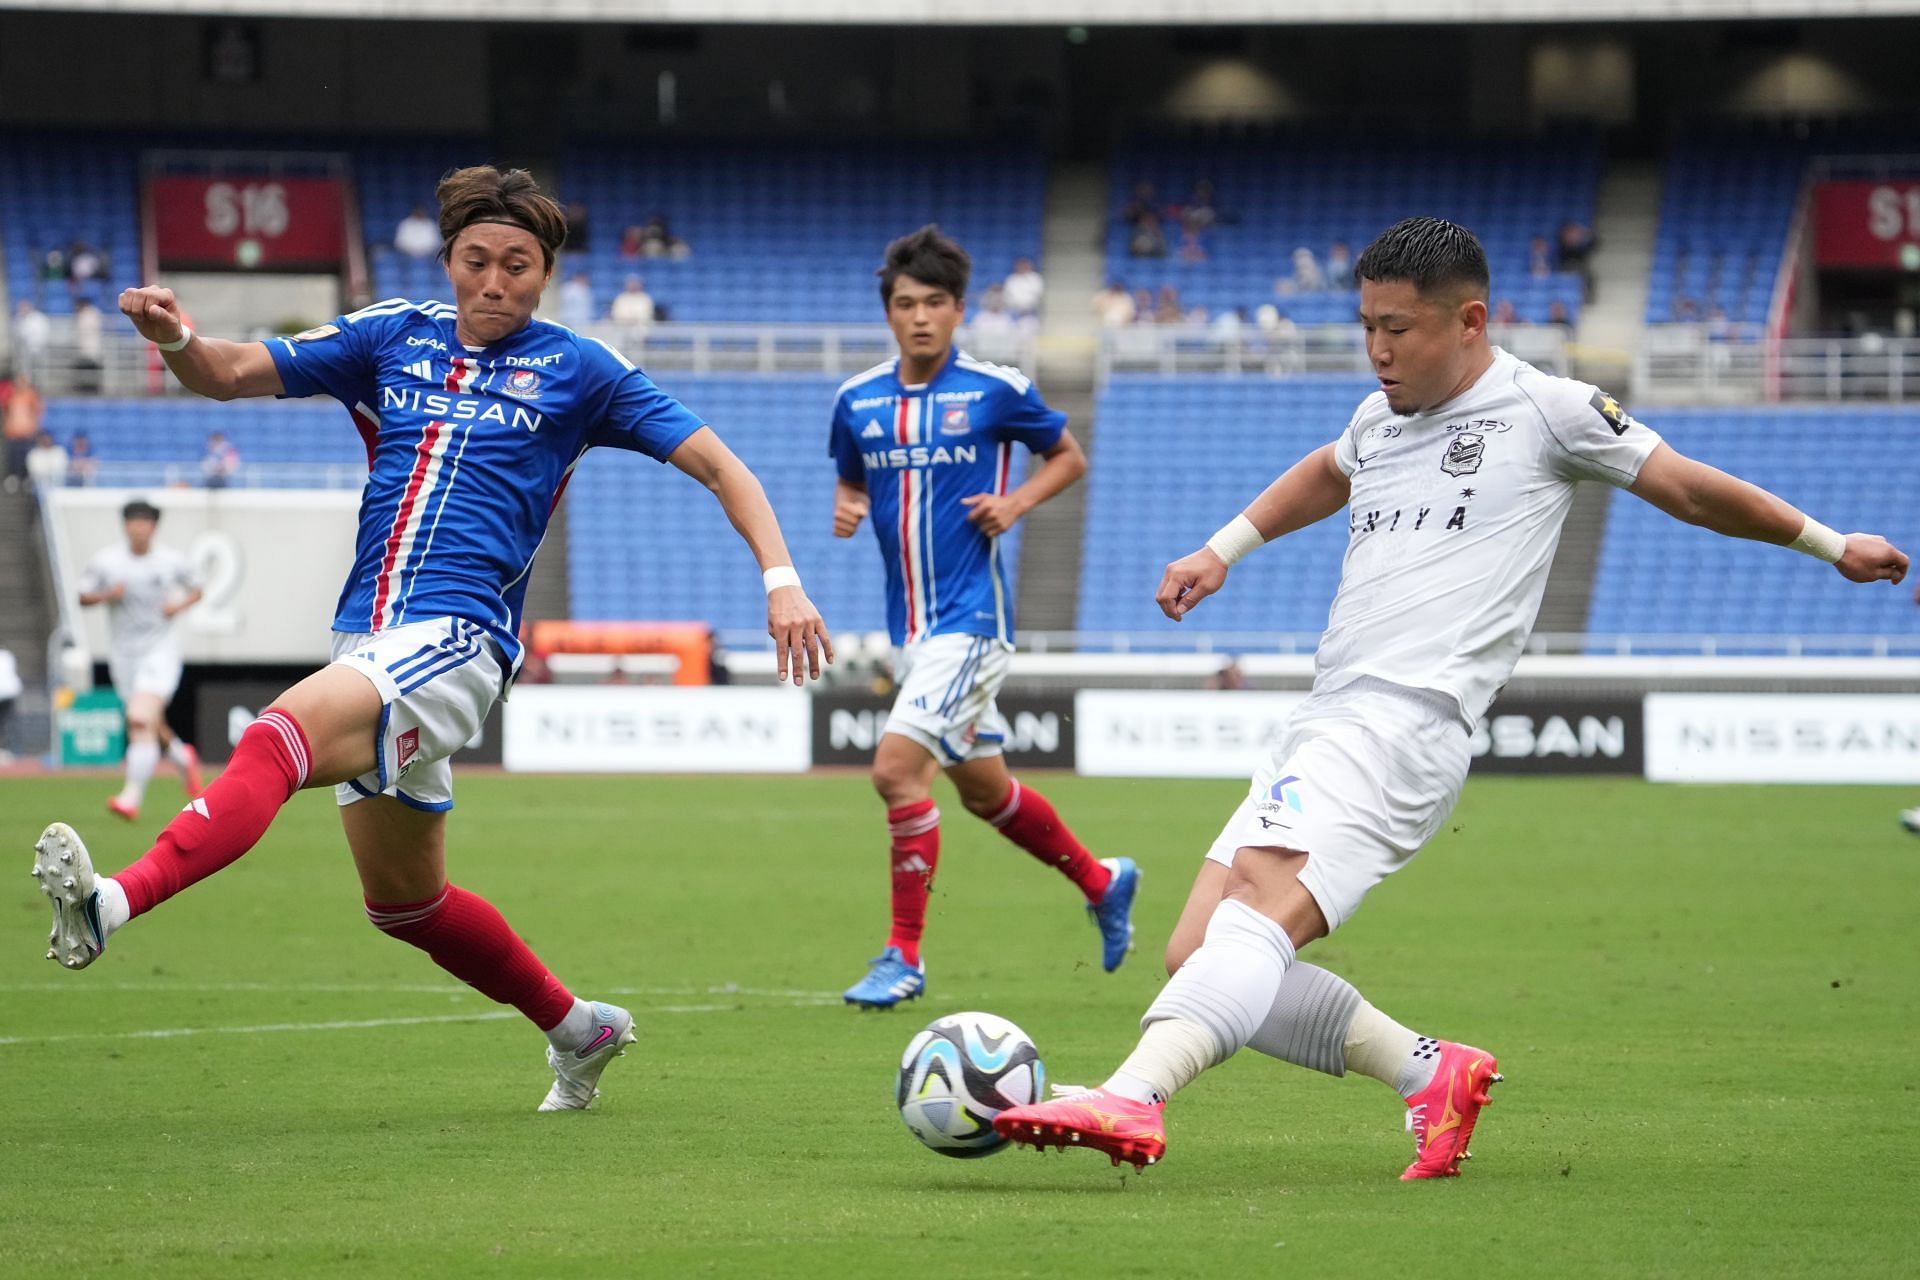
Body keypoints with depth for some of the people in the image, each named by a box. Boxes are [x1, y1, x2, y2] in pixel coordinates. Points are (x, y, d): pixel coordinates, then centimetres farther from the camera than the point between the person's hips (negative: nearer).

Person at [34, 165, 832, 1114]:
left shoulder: (577, 369, 5)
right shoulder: (392, 337, 14)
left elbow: (715, 461, 7)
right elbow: (233, 375, 11)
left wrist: (781, 578, -6)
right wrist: (174, 339, -12)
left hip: (456, 640, -7)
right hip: (367, 638, 7)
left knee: (278, 738, -33)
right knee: (405, 902, 17)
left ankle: (115, 903, -52)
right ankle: (575, 1028, 38)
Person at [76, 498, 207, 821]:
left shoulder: (171, 561, -3)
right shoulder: (105, 560, -2)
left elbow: (196, 589, 13)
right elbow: (83, 597, 4)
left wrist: (180, 604, -8)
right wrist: (106, 595, -16)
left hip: (160, 651, -3)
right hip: (123, 656, 3)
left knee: (140, 721, -21)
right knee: (150, 725, 14)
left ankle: (132, 797, -25)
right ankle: (181, 757, 47)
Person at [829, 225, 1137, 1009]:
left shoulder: (996, 391, -7)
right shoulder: (857, 401, 5)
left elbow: (1068, 457, 7)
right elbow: (851, 480, 19)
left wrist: (1016, 503, -10)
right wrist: (846, 509, -4)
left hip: (970, 614, -6)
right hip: (909, 620, 6)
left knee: (897, 765, -19)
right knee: (981, 785, 16)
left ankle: (904, 956, -8)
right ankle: (1100, 881, 39)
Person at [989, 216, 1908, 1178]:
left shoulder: (1543, 410, 5)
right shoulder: (1382, 417, 24)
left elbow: (1686, 487, 16)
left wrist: (1832, 546, 23)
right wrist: (1222, 550, 45)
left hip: (1409, 718, -8)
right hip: (1325, 720, 8)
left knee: (1258, 906, -29)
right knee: (1197, 956, -4)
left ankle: (1131, 1099, -46)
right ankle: (1431, 1074, 6)